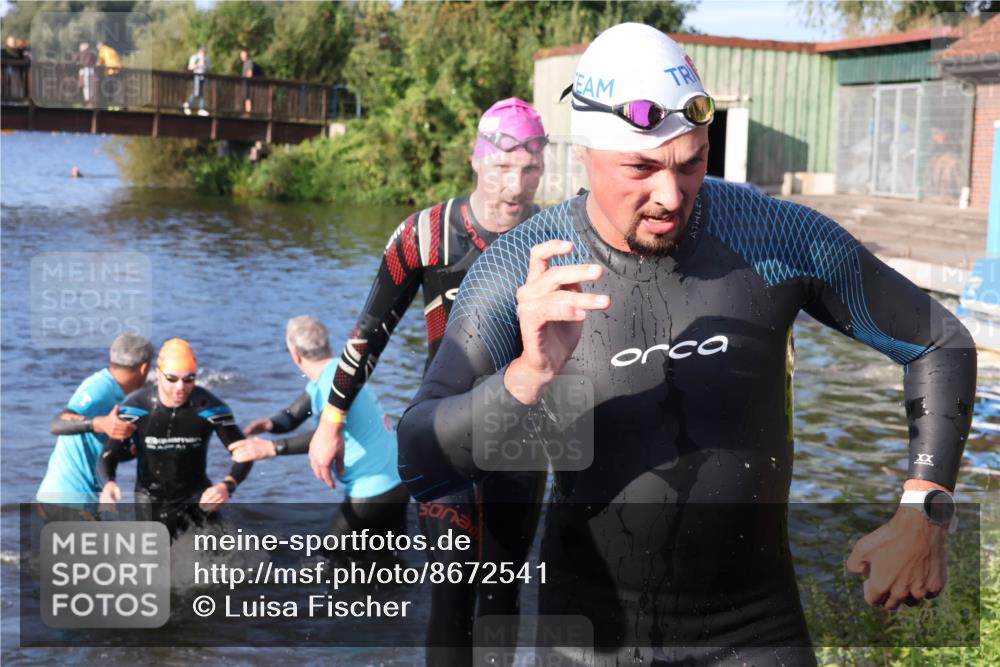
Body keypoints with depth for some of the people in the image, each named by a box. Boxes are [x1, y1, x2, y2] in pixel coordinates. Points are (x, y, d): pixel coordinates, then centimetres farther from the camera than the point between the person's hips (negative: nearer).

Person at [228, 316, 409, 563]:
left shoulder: (334, 380, -22)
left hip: (373, 493, -10)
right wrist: (270, 423, -13)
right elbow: (293, 416, 9)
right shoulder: (326, 376, 9)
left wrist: (271, 447, -46)